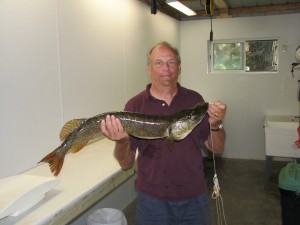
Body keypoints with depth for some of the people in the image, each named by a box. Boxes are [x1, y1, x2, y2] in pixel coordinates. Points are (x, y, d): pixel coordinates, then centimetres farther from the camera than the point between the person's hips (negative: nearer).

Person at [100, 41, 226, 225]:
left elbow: (217, 148, 1)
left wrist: (216, 125, -18)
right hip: (152, 198, -2)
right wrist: (121, 141, -27)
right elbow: (126, 163, -7)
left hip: (195, 197, 2)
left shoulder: (194, 99, -2)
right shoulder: (135, 105, -8)